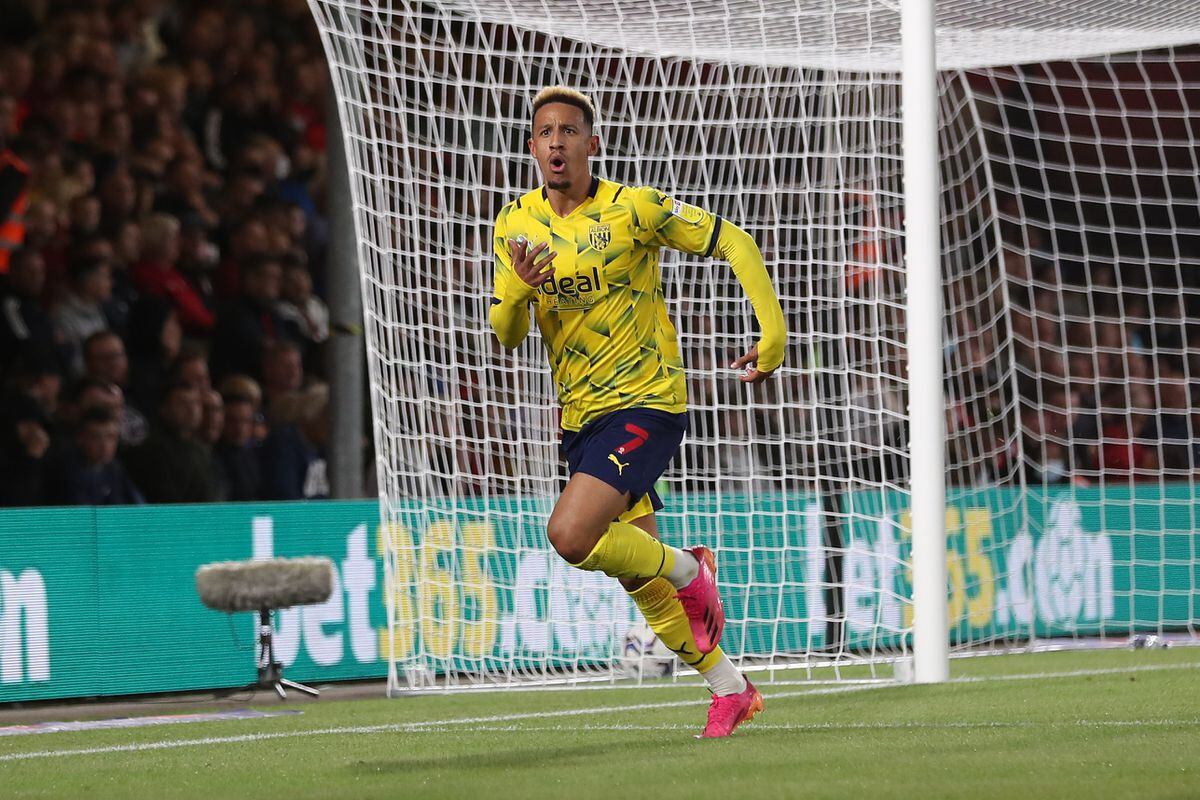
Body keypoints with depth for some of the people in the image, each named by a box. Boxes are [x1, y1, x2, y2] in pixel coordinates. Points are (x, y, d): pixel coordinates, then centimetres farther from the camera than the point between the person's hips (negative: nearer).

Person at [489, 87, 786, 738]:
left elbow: (733, 243, -6)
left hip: (645, 403, -6)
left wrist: (774, 336, -12)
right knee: (636, 576, 9)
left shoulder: (632, 209, -12)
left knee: (571, 535, -25)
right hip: (580, 417, 6)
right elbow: (505, 333, 0)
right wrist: (520, 288, -22)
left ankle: (688, 570, 2)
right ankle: (730, 690, 25)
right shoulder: (516, 225, 3)